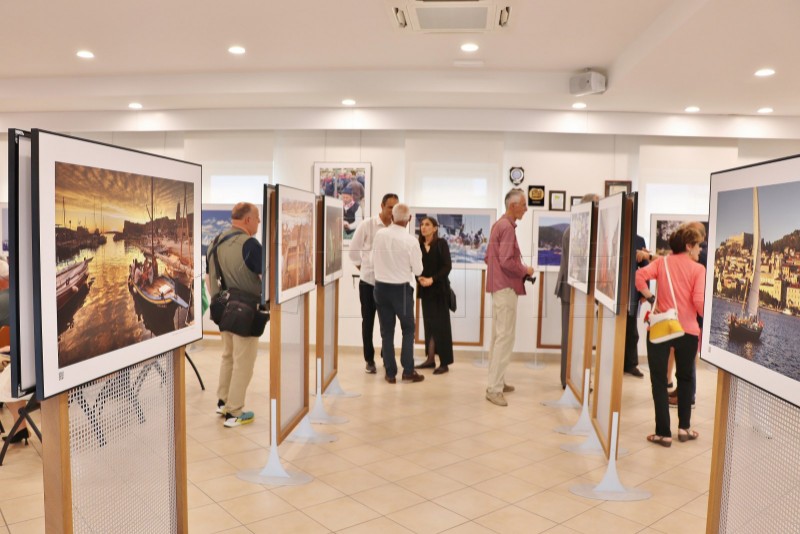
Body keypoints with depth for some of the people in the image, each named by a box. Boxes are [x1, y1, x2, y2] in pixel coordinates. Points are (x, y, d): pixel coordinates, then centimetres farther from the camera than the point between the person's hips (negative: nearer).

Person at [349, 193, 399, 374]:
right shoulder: (366, 225, -5)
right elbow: (353, 250, 1)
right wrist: (361, 268, 3)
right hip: (368, 281, -1)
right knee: (368, 321, 7)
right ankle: (369, 360, 19)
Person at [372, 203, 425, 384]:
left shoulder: (379, 234, -7)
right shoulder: (411, 241, -16)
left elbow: (374, 259, 5)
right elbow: (418, 270, -7)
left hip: (381, 286, 3)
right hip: (401, 288, -3)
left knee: (387, 330, 11)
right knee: (408, 329, 13)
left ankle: (390, 373, 14)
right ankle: (408, 371, 12)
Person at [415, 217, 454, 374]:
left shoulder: (441, 244, -3)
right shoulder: (419, 245, 7)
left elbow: (447, 266, -9)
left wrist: (432, 279, -19)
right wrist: (420, 278, -16)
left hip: (439, 288, -4)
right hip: (425, 289, 4)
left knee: (441, 324, -3)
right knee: (428, 324, 8)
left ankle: (445, 362, 1)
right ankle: (430, 359, 15)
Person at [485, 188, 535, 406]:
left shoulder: (498, 224, 15)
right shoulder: (507, 227, -16)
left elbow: (488, 258, 20)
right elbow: (506, 261, -24)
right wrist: (525, 270, -7)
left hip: (498, 286, 11)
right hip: (506, 288, -11)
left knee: (498, 336, 15)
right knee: (505, 337, -8)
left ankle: (496, 381, 23)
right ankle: (494, 388, -7)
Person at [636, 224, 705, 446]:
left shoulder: (662, 262, 4)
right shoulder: (698, 269, -1)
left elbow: (640, 276, -15)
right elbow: (699, 301, -11)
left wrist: (650, 299, -4)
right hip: (688, 330, 0)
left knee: (659, 380, 8)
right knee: (685, 378, 20)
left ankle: (663, 433, 9)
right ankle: (684, 428, 27)